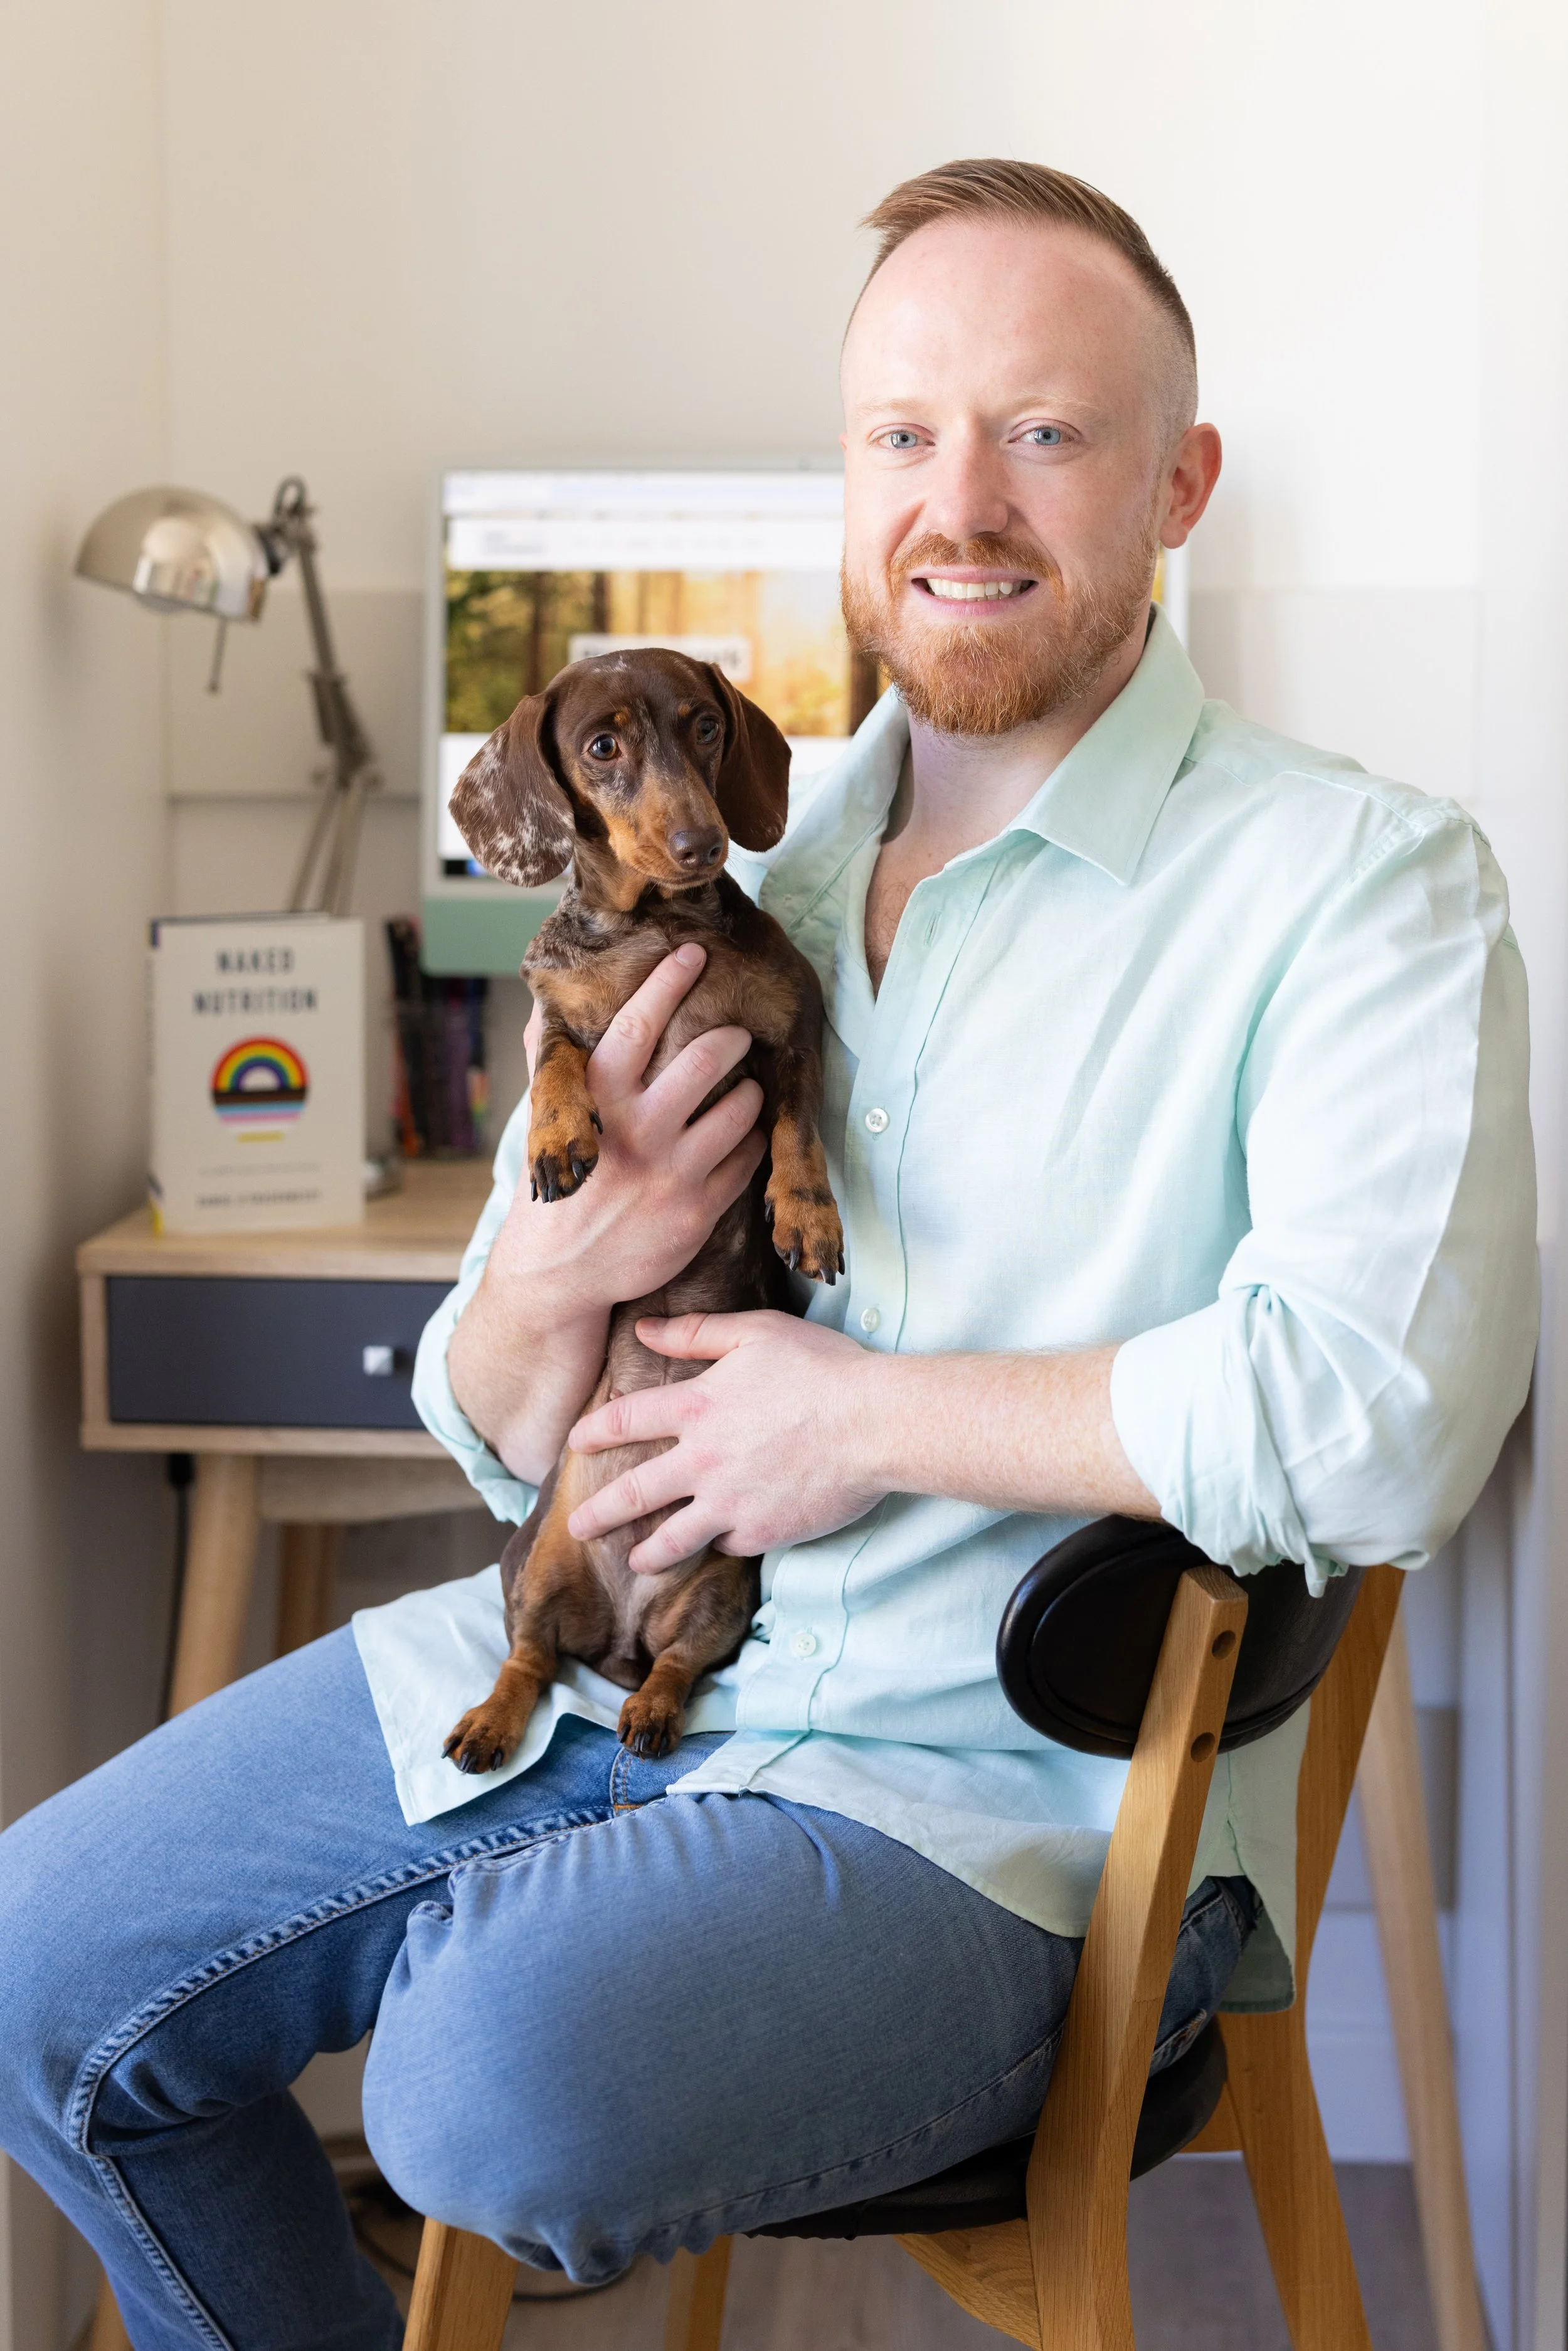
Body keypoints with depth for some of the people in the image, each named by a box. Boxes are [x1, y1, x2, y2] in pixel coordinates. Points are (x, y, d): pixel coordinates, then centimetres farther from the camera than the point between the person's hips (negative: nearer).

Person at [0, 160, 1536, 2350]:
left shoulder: (1357, 881, -9)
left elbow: (1376, 1416, -25)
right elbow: (505, 1438, 13)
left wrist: (871, 1414, -16)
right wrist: (553, 1278, -11)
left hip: (988, 1781, -6)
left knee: (504, 2070, -30)